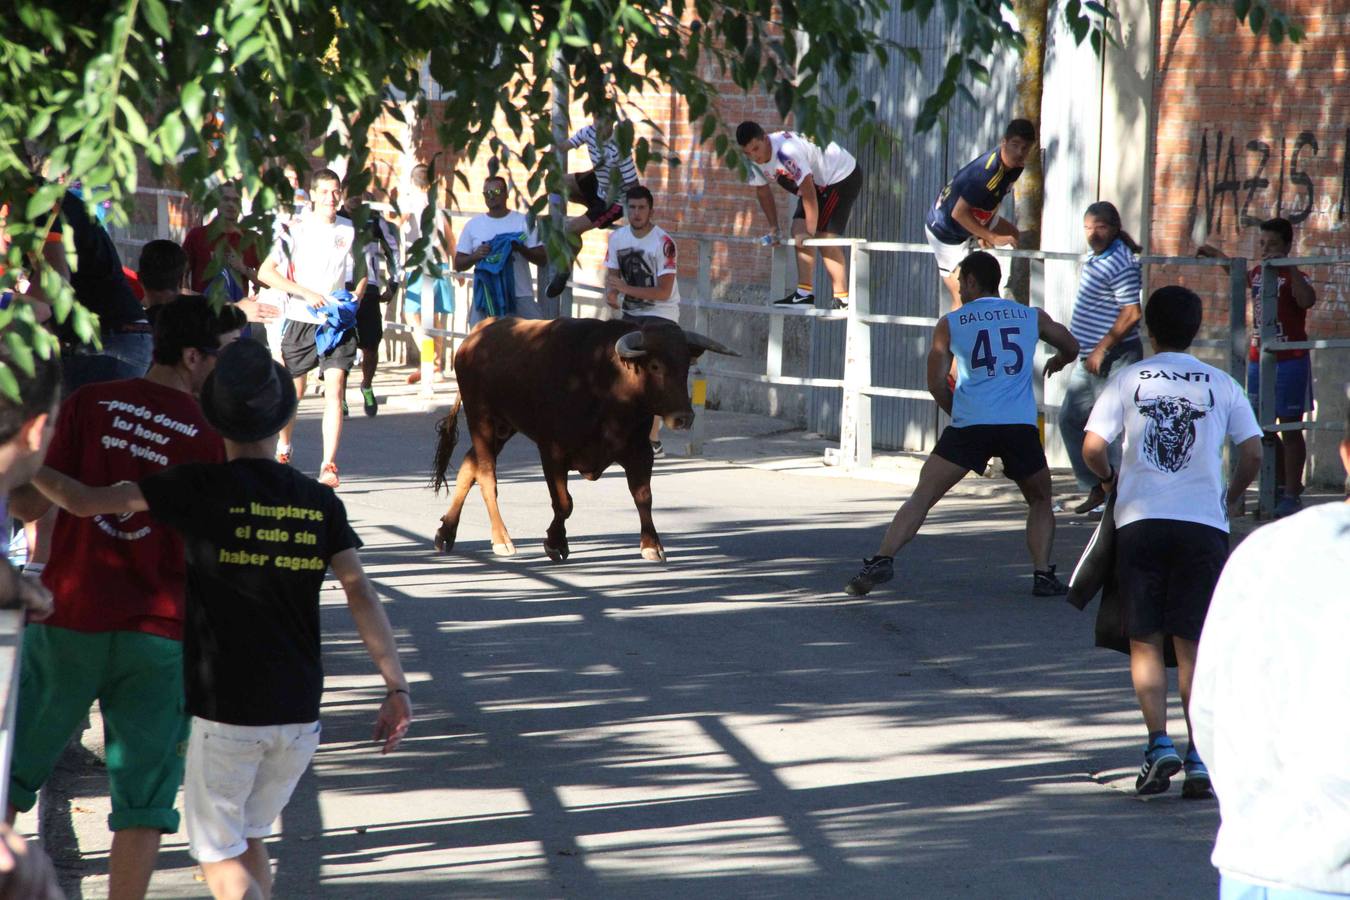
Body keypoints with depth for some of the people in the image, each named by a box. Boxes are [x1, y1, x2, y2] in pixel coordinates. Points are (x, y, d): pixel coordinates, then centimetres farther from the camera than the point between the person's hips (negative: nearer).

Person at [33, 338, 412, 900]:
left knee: (218, 853, 5)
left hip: (226, 712, -4)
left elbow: (84, 501, -9)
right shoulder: (320, 503, 1)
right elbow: (359, 591, -8)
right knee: (249, 837, 23)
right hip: (300, 710, 4)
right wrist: (396, 687, -9)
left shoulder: (200, 489, -9)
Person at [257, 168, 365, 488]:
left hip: (337, 322, 1)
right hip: (301, 320, -1)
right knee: (293, 392, 8)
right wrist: (306, 293, -16)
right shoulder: (296, 230, -3)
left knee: (335, 391, -12)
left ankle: (328, 466, -15)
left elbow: (363, 272, 20)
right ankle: (283, 450, 35)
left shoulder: (350, 231, 6)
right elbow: (265, 272, -8)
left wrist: (356, 296, -1)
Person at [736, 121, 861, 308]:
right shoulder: (753, 160, -9)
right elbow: (763, 192, 7)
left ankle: (842, 299, -19)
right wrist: (774, 229, 6)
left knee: (825, 235, -17)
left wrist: (810, 232, -30)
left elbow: (808, 193, -35)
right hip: (817, 182, 9)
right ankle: (805, 292, 0)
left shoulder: (787, 152, -37)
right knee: (798, 231, -1)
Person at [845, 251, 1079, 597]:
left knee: (922, 497, 3)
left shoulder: (950, 324, 11)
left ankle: (882, 559, -12)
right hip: (1021, 425, 1)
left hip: (970, 423, -1)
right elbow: (1071, 348, 34)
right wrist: (1057, 362, 57)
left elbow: (937, 383, 8)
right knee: (1040, 501, 20)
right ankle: (1043, 574, 6)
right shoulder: (1032, 317, 17)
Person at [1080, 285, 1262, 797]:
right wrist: (1231, 497, 21)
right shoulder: (1221, 385, 8)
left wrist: (1109, 478, 18)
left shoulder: (1129, 380, 4)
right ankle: (1199, 758, -1)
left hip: (1140, 521, -1)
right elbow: (1252, 453, 3)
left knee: (1146, 643, 6)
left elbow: (1092, 448, -4)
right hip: (1203, 524, 1)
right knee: (1193, 647, 6)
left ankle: (1159, 744, -9)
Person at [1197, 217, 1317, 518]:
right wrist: (1216, 255, 37)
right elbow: (1240, 275, 37)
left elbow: (1307, 300, -33)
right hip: (1258, 361, 8)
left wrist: (1288, 267, -35)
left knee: (1290, 427, -2)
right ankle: (1283, 483, 24)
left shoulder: (1292, 276, -11)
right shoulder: (1257, 274, 11)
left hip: (1289, 362, -8)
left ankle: (1292, 494, 2)